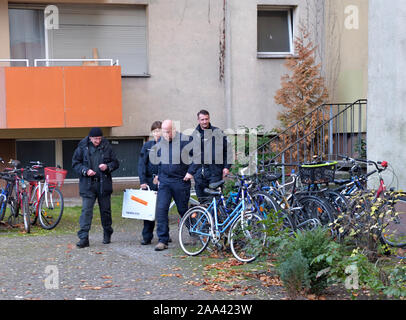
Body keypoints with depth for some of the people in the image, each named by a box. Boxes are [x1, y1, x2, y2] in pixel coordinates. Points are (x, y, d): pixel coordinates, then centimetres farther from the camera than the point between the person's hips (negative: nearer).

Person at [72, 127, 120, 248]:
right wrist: (85, 171, -12)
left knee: (105, 210, 11)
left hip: (104, 184, 1)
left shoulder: (106, 147, 1)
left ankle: (107, 234, 28)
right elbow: (75, 163, 4)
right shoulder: (82, 147, -1)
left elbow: (115, 163, 8)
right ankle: (83, 238, -8)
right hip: (88, 185, -1)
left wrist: (107, 167, -13)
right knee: (86, 211, -8)